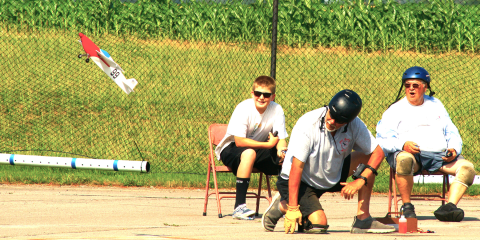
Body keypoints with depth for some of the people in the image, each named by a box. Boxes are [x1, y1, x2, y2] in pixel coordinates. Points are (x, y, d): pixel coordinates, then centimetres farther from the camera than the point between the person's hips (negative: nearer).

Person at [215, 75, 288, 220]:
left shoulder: (277, 110, -9)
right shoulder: (244, 109, -22)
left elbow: (281, 139, -11)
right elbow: (239, 141, -27)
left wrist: (281, 150, -36)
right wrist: (268, 144, -30)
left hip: (259, 149, 5)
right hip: (230, 149, -5)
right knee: (249, 153, -39)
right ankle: (239, 206, -40)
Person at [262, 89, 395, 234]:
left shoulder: (355, 125, -14)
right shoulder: (307, 125, -28)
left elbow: (377, 152, -10)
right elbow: (296, 167, -29)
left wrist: (360, 181, -26)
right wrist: (292, 208, -31)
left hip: (333, 178, 6)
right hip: (302, 183, -6)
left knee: (366, 157, -12)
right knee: (319, 224, -24)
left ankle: (363, 219, -10)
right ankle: (282, 205, 5)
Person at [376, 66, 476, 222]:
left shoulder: (436, 105, 25)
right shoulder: (396, 110, 13)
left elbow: (452, 133, 22)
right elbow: (383, 139, 1)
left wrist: (454, 149, -1)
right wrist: (403, 145, -20)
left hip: (440, 156, 4)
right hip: (412, 154, -3)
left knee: (467, 167, -23)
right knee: (404, 159, -40)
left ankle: (450, 206, -34)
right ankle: (406, 206, -28)